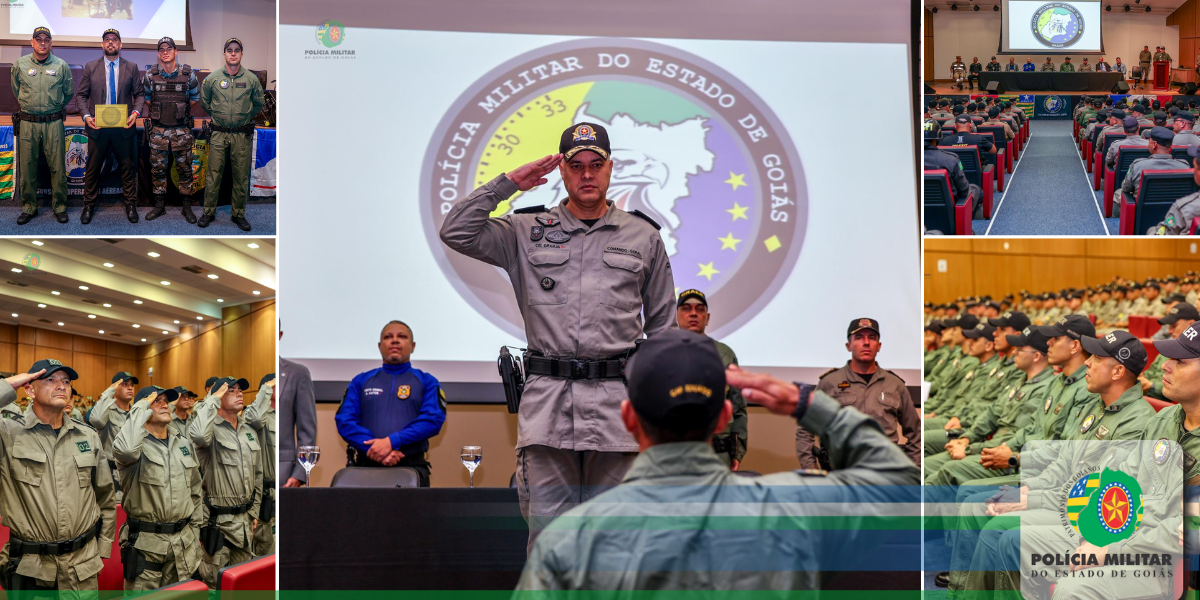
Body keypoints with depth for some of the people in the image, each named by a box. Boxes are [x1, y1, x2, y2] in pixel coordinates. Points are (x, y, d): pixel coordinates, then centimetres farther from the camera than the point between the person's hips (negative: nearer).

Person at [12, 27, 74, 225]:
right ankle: (29, 207, 15)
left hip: (53, 122, -1)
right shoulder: (19, 64, 3)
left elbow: (68, 93, 13)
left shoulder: (61, 66, 0)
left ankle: (59, 206, 12)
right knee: (27, 167, 4)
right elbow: (16, 90, 18)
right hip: (27, 122, 1)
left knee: (57, 167, 0)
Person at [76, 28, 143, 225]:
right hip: (98, 127, 0)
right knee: (92, 168, 7)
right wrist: (86, 116, -10)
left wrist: (136, 112, -11)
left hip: (124, 127, 0)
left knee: (128, 167, 6)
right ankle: (89, 206, 18)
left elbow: (139, 94, 7)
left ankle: (130, 205, 18)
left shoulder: (131, 68, 4)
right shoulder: (90, 67, 4)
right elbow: (81, 95, 5)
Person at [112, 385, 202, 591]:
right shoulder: (137, 444, -7)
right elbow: (125, 450, -35)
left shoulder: (185, 444, 12)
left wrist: (194, 532, 14)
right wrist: (141, 408, -21)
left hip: (182, 543, 5)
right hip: (145, 542, -5)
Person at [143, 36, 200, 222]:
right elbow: (146, 99, 14)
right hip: (158, 130, 1)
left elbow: (195, 98, 11)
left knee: (184, 168, 4)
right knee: (157, 168, 6)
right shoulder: (150, 75, -2)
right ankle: (160, 205, 17)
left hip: (181, 130, -1)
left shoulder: (188, 74, -4)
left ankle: (187, 206, 13)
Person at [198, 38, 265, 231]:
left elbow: (258, 103, 15)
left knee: (241, 177, 4)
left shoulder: (251, 79, 1)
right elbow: (204, 101, 18)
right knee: (214, 174, 1)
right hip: (219, 134, 0)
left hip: (242, 135, 0)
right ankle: (209, 212, 12)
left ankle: (238, 214, 15)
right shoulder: (212, 78, 1)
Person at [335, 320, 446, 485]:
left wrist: (391, 441, -15)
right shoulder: (361, 381, 14)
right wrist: (374, 448, -13)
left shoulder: (427, 382, 10)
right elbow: (344, 420, 3)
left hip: (412, 467, -1)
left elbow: (433, 419, -5)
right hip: (366, 466, 1)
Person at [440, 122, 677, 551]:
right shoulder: (528, 232, 10)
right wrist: (508, 183, 1)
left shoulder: (643, 237, 12)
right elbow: (456, 232, -2)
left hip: (617, 399, 1)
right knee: (547, 526, 0)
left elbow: (663, 327, 15)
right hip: (547, 397, 0)